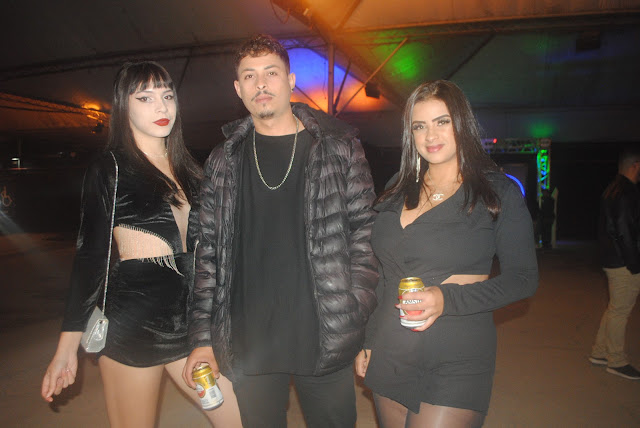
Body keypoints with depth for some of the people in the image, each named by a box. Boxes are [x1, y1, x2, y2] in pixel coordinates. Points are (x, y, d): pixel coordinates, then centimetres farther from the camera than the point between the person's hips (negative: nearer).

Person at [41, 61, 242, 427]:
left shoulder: (187, 168, 13)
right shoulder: (109, 169, -2)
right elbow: (90, 256, -5)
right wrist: (68, 346, -6)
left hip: (188, 322, 5)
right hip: (133, 323, -5)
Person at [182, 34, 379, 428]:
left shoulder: (338, 148, 0)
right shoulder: (224, 162, 5)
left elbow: (365, 231, -1)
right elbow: (209, 251, 6)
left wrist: (357, 315, -7)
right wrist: (203, 336, 4)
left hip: (325, 339, -1)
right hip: (248, 345, 2)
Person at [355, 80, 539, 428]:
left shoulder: (499, 193, -4)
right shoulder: (397, 190, 8)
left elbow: (523, 278, -6)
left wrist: (447, 298, -19)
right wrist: (367, 341, 13)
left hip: (457, 364, -4)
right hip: (388, 356, 4)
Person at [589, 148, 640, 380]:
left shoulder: (612, 189, 14)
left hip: (612, 260, 10)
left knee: (615, 309, 18)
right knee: (620, 311, 0)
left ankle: (600, 352, 27)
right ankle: (616, 361, 12)